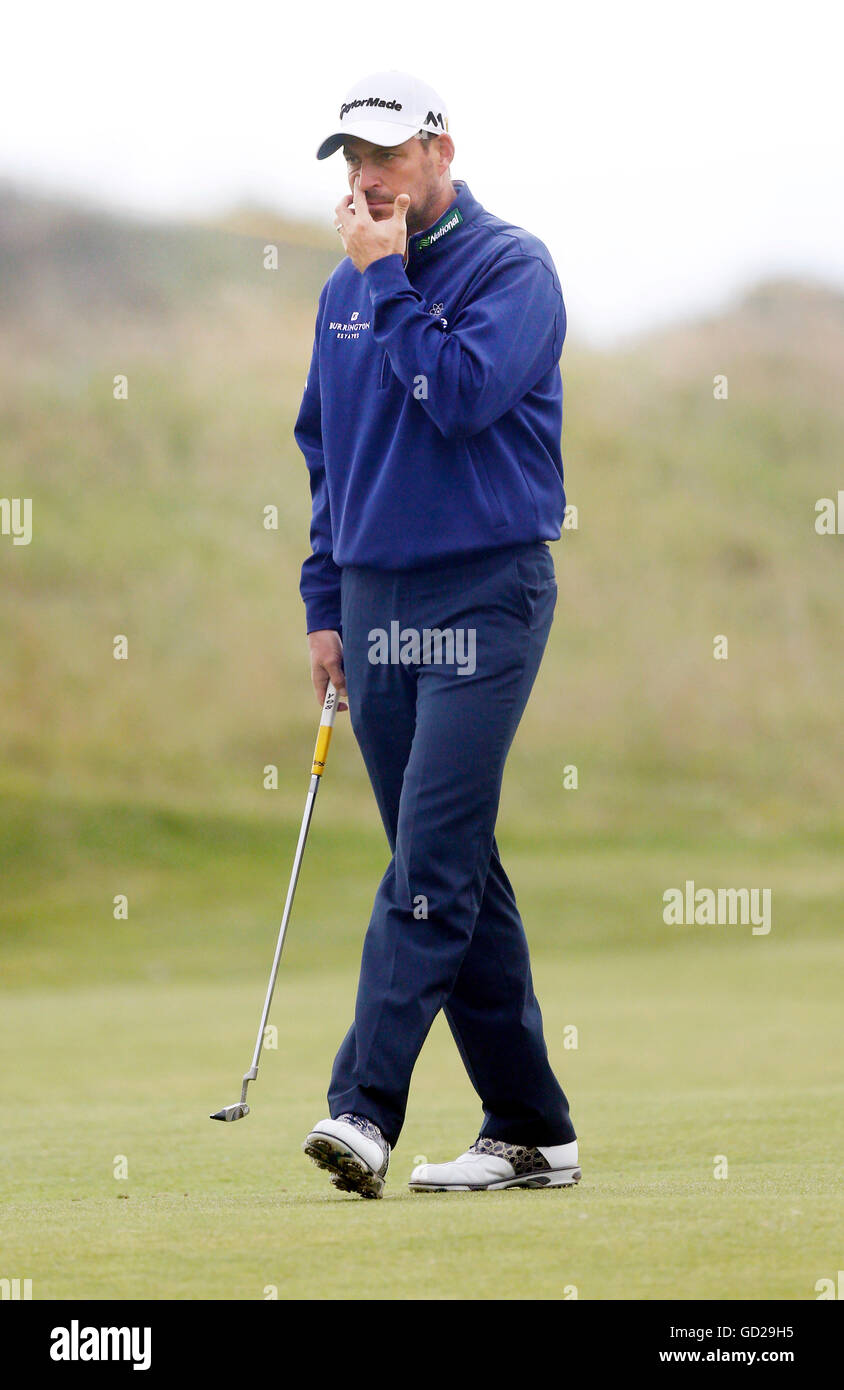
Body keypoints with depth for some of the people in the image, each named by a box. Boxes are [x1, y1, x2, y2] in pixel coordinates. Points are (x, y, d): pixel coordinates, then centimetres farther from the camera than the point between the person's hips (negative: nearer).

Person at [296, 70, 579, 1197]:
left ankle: (367, 1106, -22)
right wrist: (325, 602, 15)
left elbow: (462, 393, -21)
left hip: (483, 596, -7)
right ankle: (530, 1131, 11)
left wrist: (386, 281, -11)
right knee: (457, 872, 7)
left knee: (431, 863, -14)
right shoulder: (347, 290, 14)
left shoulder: (513, 268, -5)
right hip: (376, 601, 7)